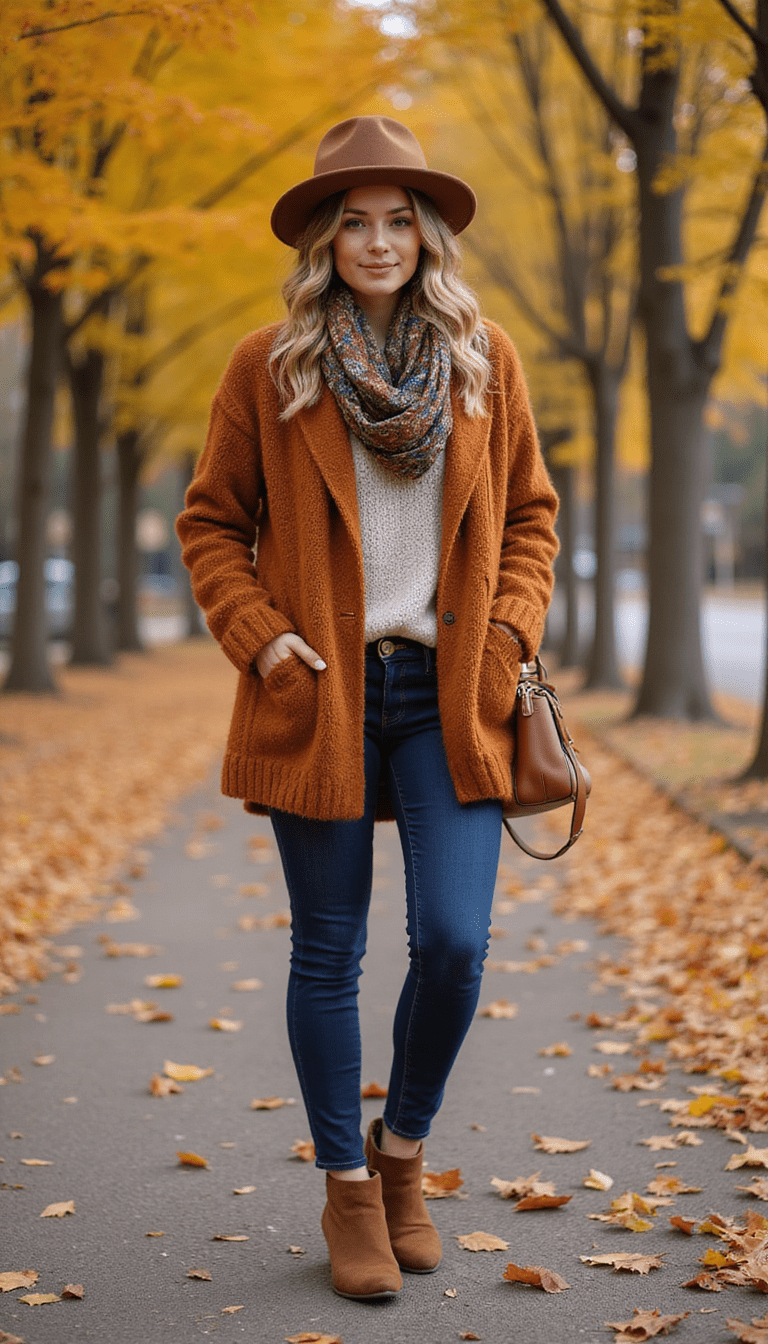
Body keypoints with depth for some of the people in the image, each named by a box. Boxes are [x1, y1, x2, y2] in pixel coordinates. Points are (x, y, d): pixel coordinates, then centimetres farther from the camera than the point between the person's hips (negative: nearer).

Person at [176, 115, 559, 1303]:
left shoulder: (485, 358, 7)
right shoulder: (268, 368, 1)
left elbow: (530, 512, 14)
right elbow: (213, 525, 7)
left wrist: (509, 634, 0)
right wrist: (262, 638, -7)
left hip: (450, 698, 1)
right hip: (320, 700, -1)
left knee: (455, 943, -7)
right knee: (328, 954, 6)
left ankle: (405, 1149, 20)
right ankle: (348, 1192, 22)